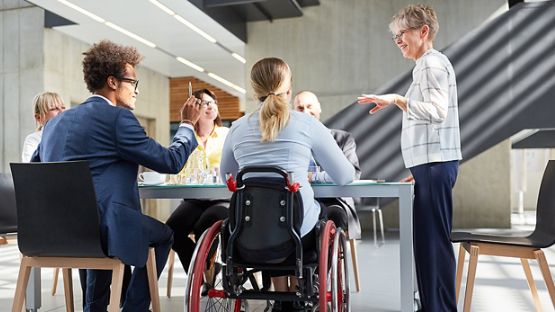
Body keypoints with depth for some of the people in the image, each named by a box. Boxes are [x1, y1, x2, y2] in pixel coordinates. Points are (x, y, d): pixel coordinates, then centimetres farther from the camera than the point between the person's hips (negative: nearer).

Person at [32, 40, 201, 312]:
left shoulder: (56, 121, 14)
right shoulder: (117, 117, -8)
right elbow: (170, 162, -6)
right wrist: (187, 124, 10)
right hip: (100, 227, -7)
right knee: (164, 235, 19)